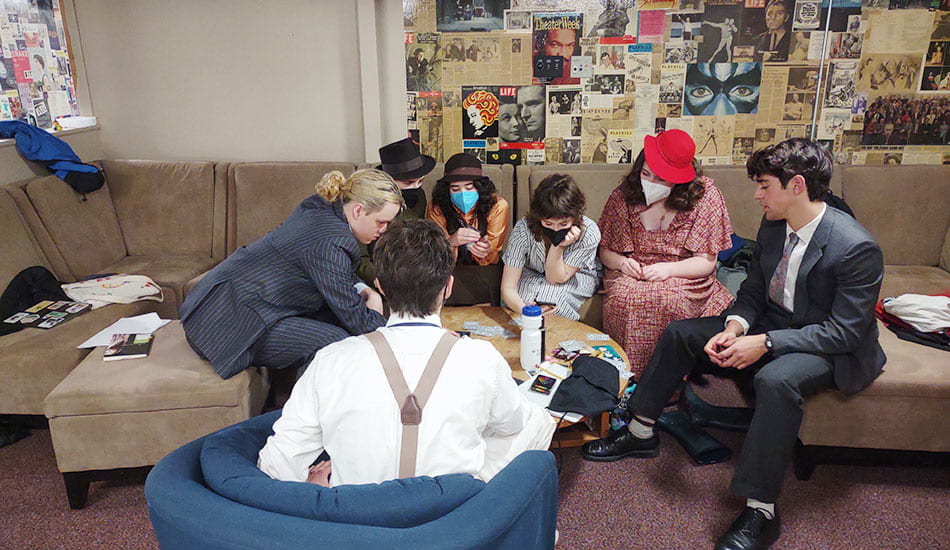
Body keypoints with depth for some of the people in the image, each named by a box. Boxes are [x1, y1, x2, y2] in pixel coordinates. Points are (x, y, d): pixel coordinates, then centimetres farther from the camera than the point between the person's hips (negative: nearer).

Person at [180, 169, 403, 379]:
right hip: (228, 323, -11)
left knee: (336, 314, 7)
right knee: (335, 341, -23)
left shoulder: (318, 208, 2)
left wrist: (361, 290, 2)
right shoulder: (329, 243, -26)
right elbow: (355, 320, -18)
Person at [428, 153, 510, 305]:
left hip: (486, 271, 1)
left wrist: (486, 252, -31)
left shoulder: (498, 205, -9)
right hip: (452, 269, 0)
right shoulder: (437, 208, -8)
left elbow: (493, 257, -5)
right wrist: (451, 242, -33)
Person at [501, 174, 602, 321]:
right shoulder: (523, 228, -31)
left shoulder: (589, 233, -31)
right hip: (532, 275, 1)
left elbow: (555, 279, -23)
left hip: (577, 278, 0)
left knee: (549, 296, -31)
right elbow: (507, 287, -32)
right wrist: (524, 309, -54)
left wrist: (558, 246, -41)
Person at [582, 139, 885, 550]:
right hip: (771, 324, 8)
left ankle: (761, 510, -28)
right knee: (681, 333, -3)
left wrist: (766, 343, -29)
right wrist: (735, 327, -16)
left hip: (829, 347, -7)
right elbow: (753, 291, 6)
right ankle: (640, 432, 8)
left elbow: (845, 331, -24)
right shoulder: (772, 227, -2)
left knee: (776, 378, -39)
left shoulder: (857, 248, -24)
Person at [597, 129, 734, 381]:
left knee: (669, 299, -36)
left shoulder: (705, 195, -4)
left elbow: (706, 262, -3)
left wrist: (669, 269, -20)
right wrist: (621, 262, -11)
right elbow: (605, 249, 11)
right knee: (622, 297, -33)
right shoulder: (623, 195, 3)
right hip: (632, 275, 2)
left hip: (684, 279, -2)